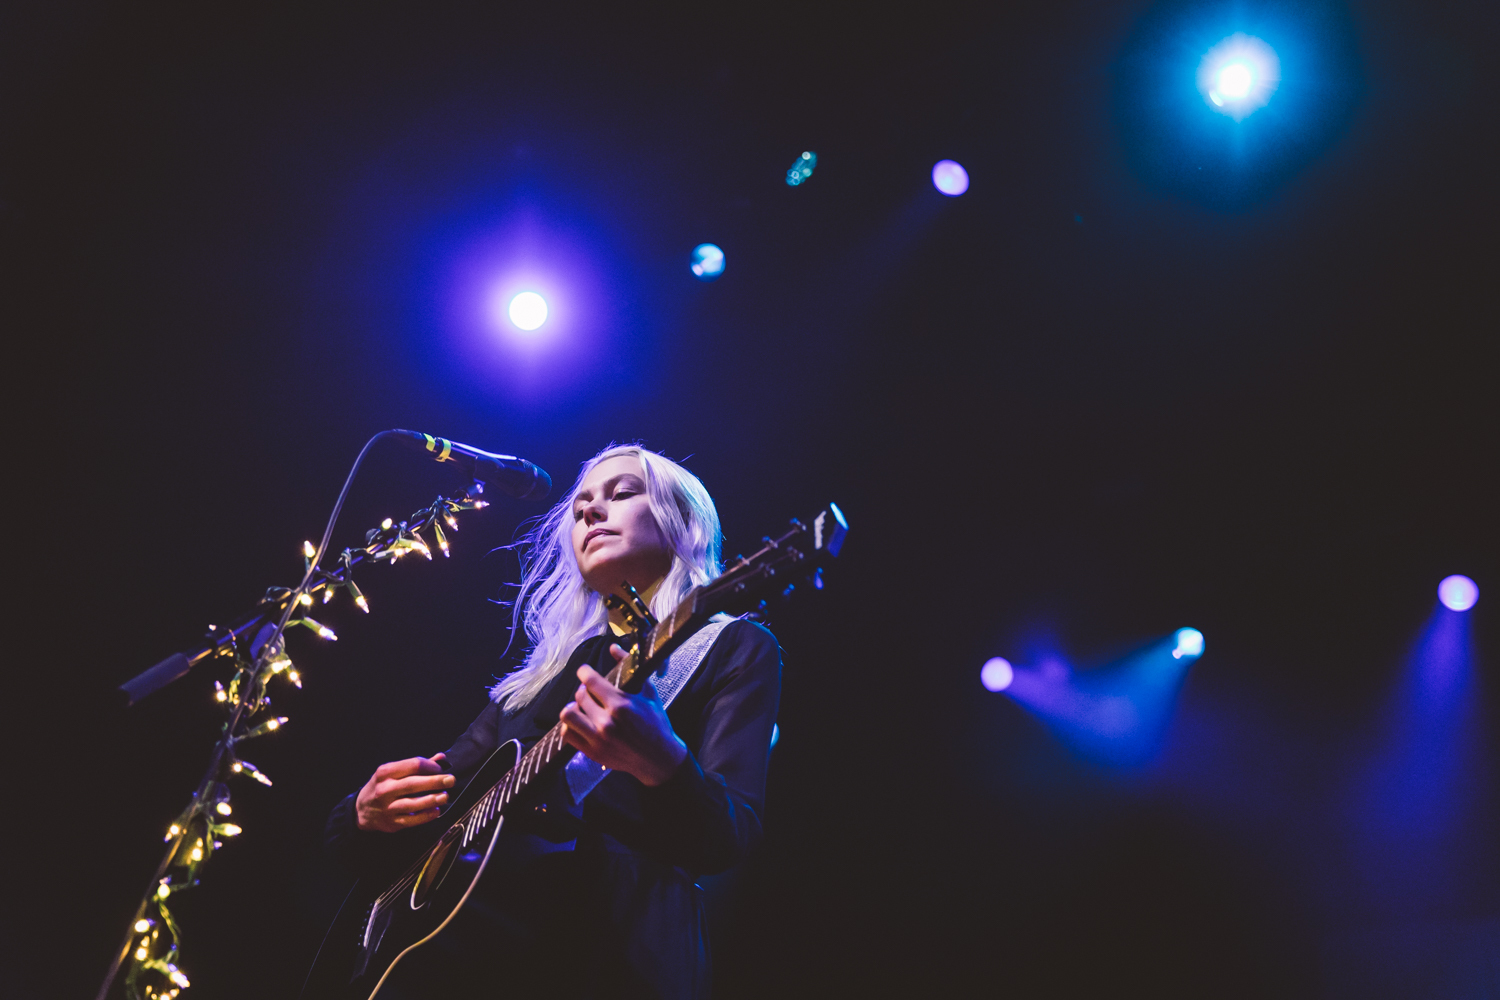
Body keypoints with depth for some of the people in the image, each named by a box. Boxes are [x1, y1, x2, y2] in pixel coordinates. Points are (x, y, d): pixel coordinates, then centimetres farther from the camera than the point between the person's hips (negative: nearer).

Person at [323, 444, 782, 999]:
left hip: (610, 954, -4)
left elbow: (732, 839, -7)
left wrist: (663, 765, -26)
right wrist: (370, 811, 2)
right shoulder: (547, 669, 22)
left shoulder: (732, 649, 6)